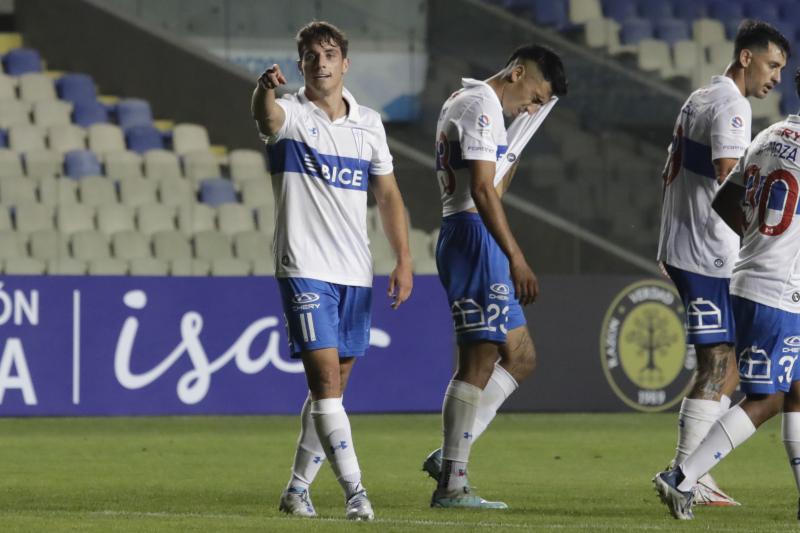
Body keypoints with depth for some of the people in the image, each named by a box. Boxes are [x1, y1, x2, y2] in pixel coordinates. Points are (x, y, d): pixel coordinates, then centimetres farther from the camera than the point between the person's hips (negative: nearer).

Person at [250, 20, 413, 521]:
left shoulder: (369, 123, 10)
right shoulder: (291, 115, -5)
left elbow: (389, 196, 16)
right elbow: (267, 116, -31)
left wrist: (404, 261, 9)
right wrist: (266, 89, -55)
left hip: (356, 273, 5)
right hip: (304, 269, -5)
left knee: (333, 387, 11)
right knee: (326, 381, -14)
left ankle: (298, 488, 23)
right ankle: (355, 492, -17)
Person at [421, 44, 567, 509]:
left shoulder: (464, 100, 23)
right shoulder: (481, 108, -11)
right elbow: (483, 192, -20)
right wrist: (518, 260, -22)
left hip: (461, 237, 11)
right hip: (474, 238, -11)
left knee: (521, 357, 12)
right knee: (480, 362, -10)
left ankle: (450, 457, 7)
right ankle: (452, 484, -9)